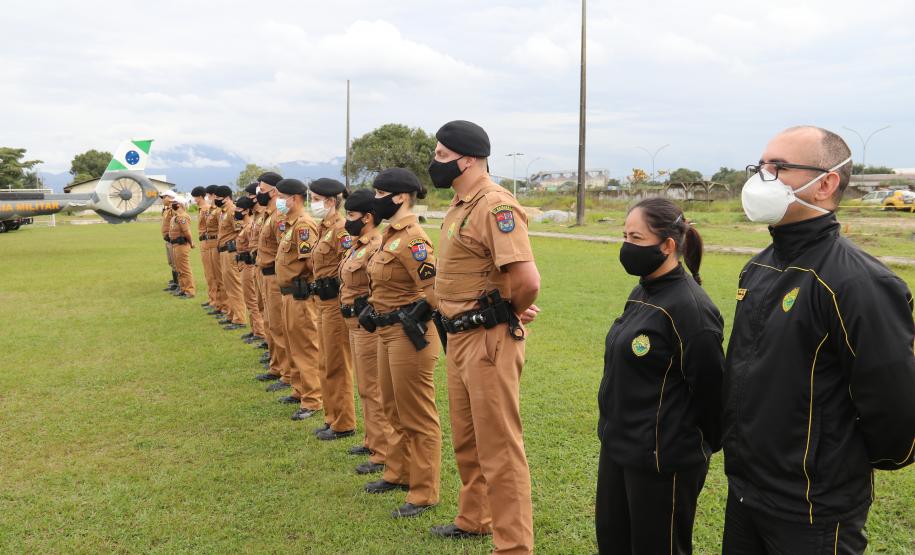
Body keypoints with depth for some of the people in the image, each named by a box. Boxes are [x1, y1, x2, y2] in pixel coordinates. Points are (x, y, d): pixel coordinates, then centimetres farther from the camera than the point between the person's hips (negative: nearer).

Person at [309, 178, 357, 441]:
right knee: (326, 365, 16)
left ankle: (344, 424, 11)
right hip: (323, 300, 10)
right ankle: (332, 418, 28)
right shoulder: (324, 228, 13)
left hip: (336, 301, -10)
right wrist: (318, 292, 17)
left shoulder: (341, 230, -17)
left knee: (337, 366, 0)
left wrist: (346, 306, -19)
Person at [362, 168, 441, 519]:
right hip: (387, 332, 10)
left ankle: (424, 494, 12)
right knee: (394, 409, 22)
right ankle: (398, 473, 39)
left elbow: (435, 289, -25)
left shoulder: (412, 239, -19)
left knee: (417, 417, 1)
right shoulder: (390, 235, 10)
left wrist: (411, 318, -18)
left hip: (409, 335, -10)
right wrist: (372, 310, 12)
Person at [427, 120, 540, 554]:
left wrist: (513, 310, -11)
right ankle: (474, 519, 40)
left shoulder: (495, 206, -20)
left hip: (488, 339, -10)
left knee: (499, 446, -1)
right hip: (459, 337, 10)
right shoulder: (460, 205, 12)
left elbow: (528, 279, -30)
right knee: (466, 438, 22)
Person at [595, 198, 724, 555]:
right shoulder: (641, 293, 7)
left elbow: (710, 388, -17)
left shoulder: (689, 307, -21)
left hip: (663, 459, -9)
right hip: (617, 447, 9)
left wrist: (703, 446, -5)